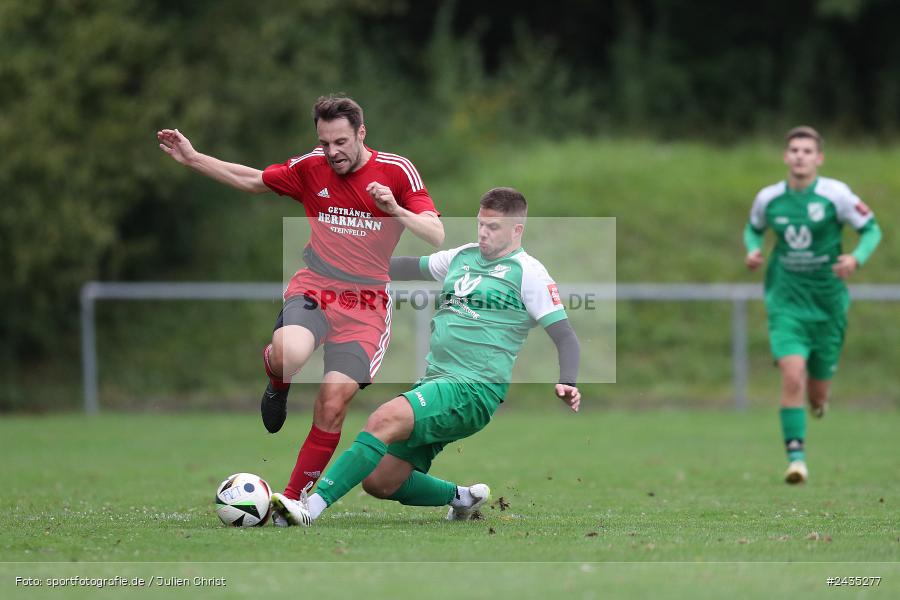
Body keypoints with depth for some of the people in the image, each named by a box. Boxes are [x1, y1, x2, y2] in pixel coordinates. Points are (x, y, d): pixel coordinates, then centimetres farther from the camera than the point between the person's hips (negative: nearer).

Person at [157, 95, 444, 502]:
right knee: (287, 353, -34)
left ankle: (293, 497, 5)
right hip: (314, 289, 1)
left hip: (366, 304, -1)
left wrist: (396, 210, -30)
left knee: (332, 403, -13)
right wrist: (192, 159, 12)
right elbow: (253, 181, 17)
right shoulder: (311, 167, 1)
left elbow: (436, 237, -13)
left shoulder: (397, 171, -7)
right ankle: (278, 388, 5)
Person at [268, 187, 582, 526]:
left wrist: (566, 383, -21)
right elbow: (412, 267, 34)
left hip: (474, 391, -8)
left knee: (385, 419, -30)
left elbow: (565, 336, -5)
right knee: (378, 481, 1)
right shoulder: (463, 256, 18)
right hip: (433, 384, 8)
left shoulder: (527, 273, -1)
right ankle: (462, 498, 24)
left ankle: (311, 508, -33)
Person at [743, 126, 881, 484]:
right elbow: (754, 228, 18)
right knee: (792, 377, -22)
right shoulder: (768, 198, -3)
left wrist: (857, 258, -20)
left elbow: (871, 229, -1)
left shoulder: (835, 195, -10)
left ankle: (819, 399, 48)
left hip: (827, 303, 0)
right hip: (786, 302, 0)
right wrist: (753, 250, -4)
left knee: (817, 396, 9)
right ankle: (795, 455, -14)